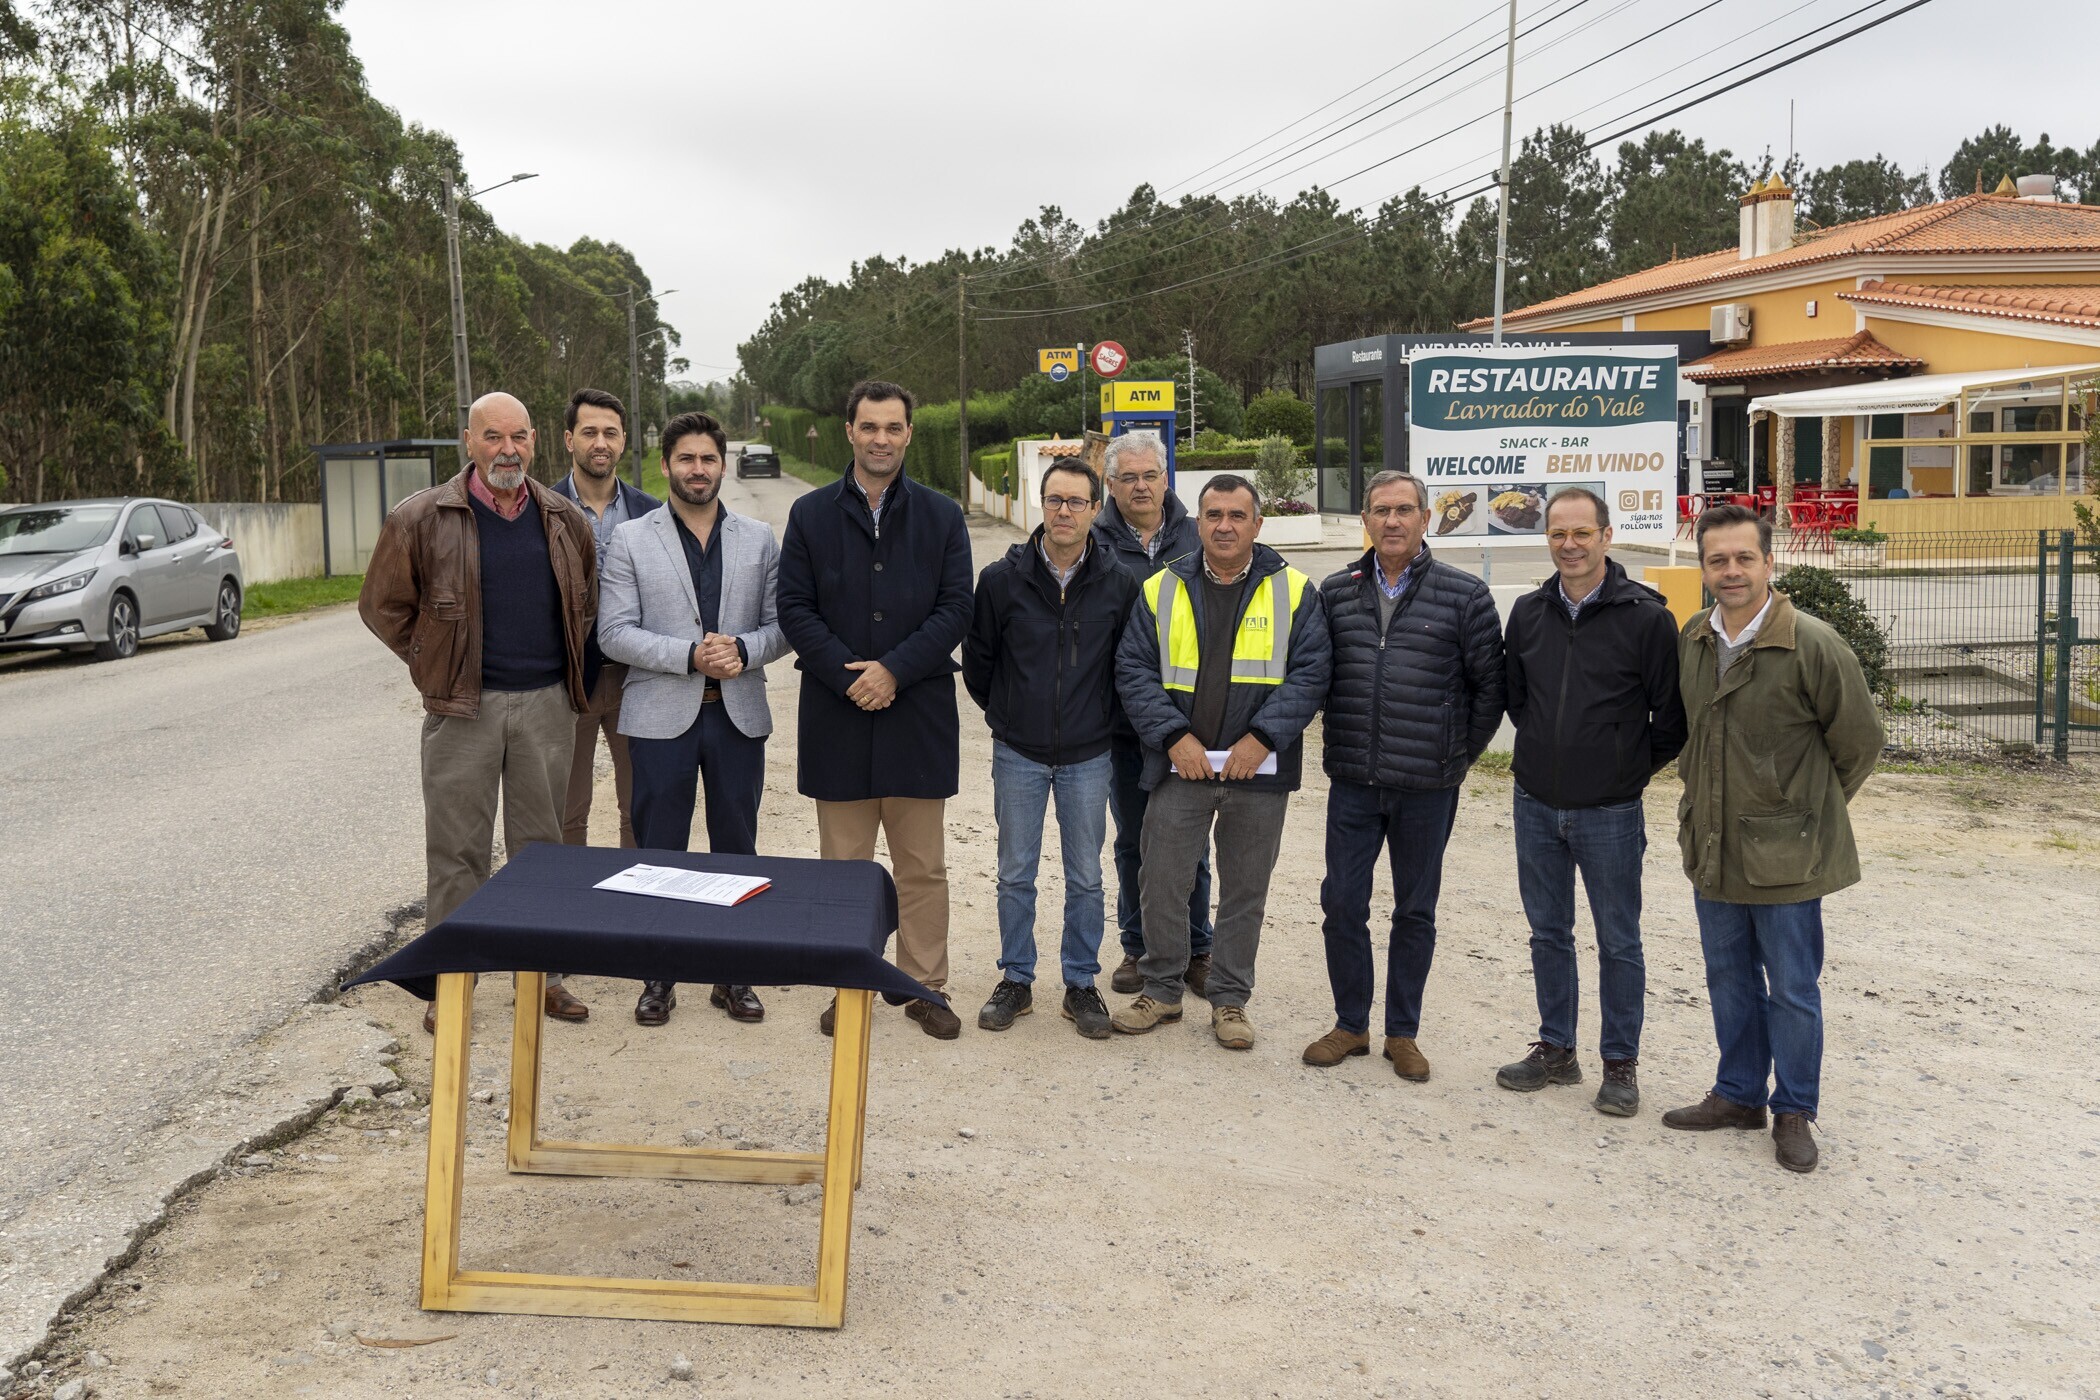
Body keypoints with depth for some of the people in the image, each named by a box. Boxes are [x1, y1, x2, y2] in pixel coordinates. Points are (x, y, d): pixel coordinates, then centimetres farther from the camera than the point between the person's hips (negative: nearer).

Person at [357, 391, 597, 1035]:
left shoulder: (565, 519, 6)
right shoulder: (421, 518, -4)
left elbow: (586, 602, 21)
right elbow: (382, 605, 5)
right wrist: (434, 667, 3)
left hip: (548, 703, 3)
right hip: (463, 706, -3)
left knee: (541, 843, 10)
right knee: (457, 849, 2)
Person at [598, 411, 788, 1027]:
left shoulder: (759, 539, 7)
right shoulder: (631, 539, 1)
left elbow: (782, 626, 5)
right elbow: (614, 634, -6)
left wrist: (742, 651, -16)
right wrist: (690, 656, -17)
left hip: (738, 716, 2)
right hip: (661, 715, -2)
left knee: (736, 850, 9)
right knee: (658, 853, 5)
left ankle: (734, 974, 20)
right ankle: (658, 977, 17)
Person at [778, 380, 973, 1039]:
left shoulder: (941, 516, 4)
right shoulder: (811, 514, 4)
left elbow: (955, 608, -2)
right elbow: (794, 608, -1)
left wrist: (894, 670, -13)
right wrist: (848, 675, -13)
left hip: (919, 713, 0)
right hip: (836, 713, 0)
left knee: (922, 864, 7)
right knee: (843, 865, 8)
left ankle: (925, 986, 19)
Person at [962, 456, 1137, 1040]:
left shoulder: (1118, 585, -5)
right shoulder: (1002, 578, -6)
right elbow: (977, 658, 6)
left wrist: (1100, 722, 11)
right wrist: (1004, 715, 11)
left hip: (1088, 756, 0)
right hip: (1018, 754, 0)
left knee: (1085, 878, 8)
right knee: (1016, 875, 8)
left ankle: (1081, 985, 21)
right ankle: (1016, 981, 22)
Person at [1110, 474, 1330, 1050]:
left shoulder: (1293, 592, 2)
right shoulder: (1161, 590, 5)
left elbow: (1310, 673, -4)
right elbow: (1134, 670, 1)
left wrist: (1262, 737, -14)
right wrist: (1174, 736, -11)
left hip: (1259, 768, 0)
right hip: (1180, 765, 1)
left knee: (1245, 891, 9)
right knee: (1162, 883, 4)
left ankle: (1230, 1000, 23)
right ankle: (1161, 990, 21)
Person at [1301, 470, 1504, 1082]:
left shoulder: (1463, 595, -4)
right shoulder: (1335, 593, 4)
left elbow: (1490, 684, 2)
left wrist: (1460, 756, 3)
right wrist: (1343, 743, 9)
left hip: (1427, 788, -2)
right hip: (1352, 782, 2)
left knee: (1415, 911, 9)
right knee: (1342, 904, 5)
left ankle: (1403, 1032, 22)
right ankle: (1350, 1024, 21)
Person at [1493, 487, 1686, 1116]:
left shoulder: (1645, 616, -11)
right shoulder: (1528, 612, 3)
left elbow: (1673, 714, -5)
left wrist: (1634, 767, 3)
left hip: (1610, 811, -4)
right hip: (1536, 804, 5)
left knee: (1618, 942, 6)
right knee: (1548, 934, 14)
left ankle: (1620, 1064, 19)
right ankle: (1556, 1050, 28)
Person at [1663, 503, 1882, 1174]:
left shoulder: (1812, 644, -15)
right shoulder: (1691, 641, 3)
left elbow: (1859, 737, -5)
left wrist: (1810, 809, 4)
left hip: (1786, 854, -5)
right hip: (1712, 848, 6)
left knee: (1792, 989, 6)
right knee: (1729, 979, 17)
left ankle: (1794, 1112, 21)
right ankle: (1738, 1094, 32)